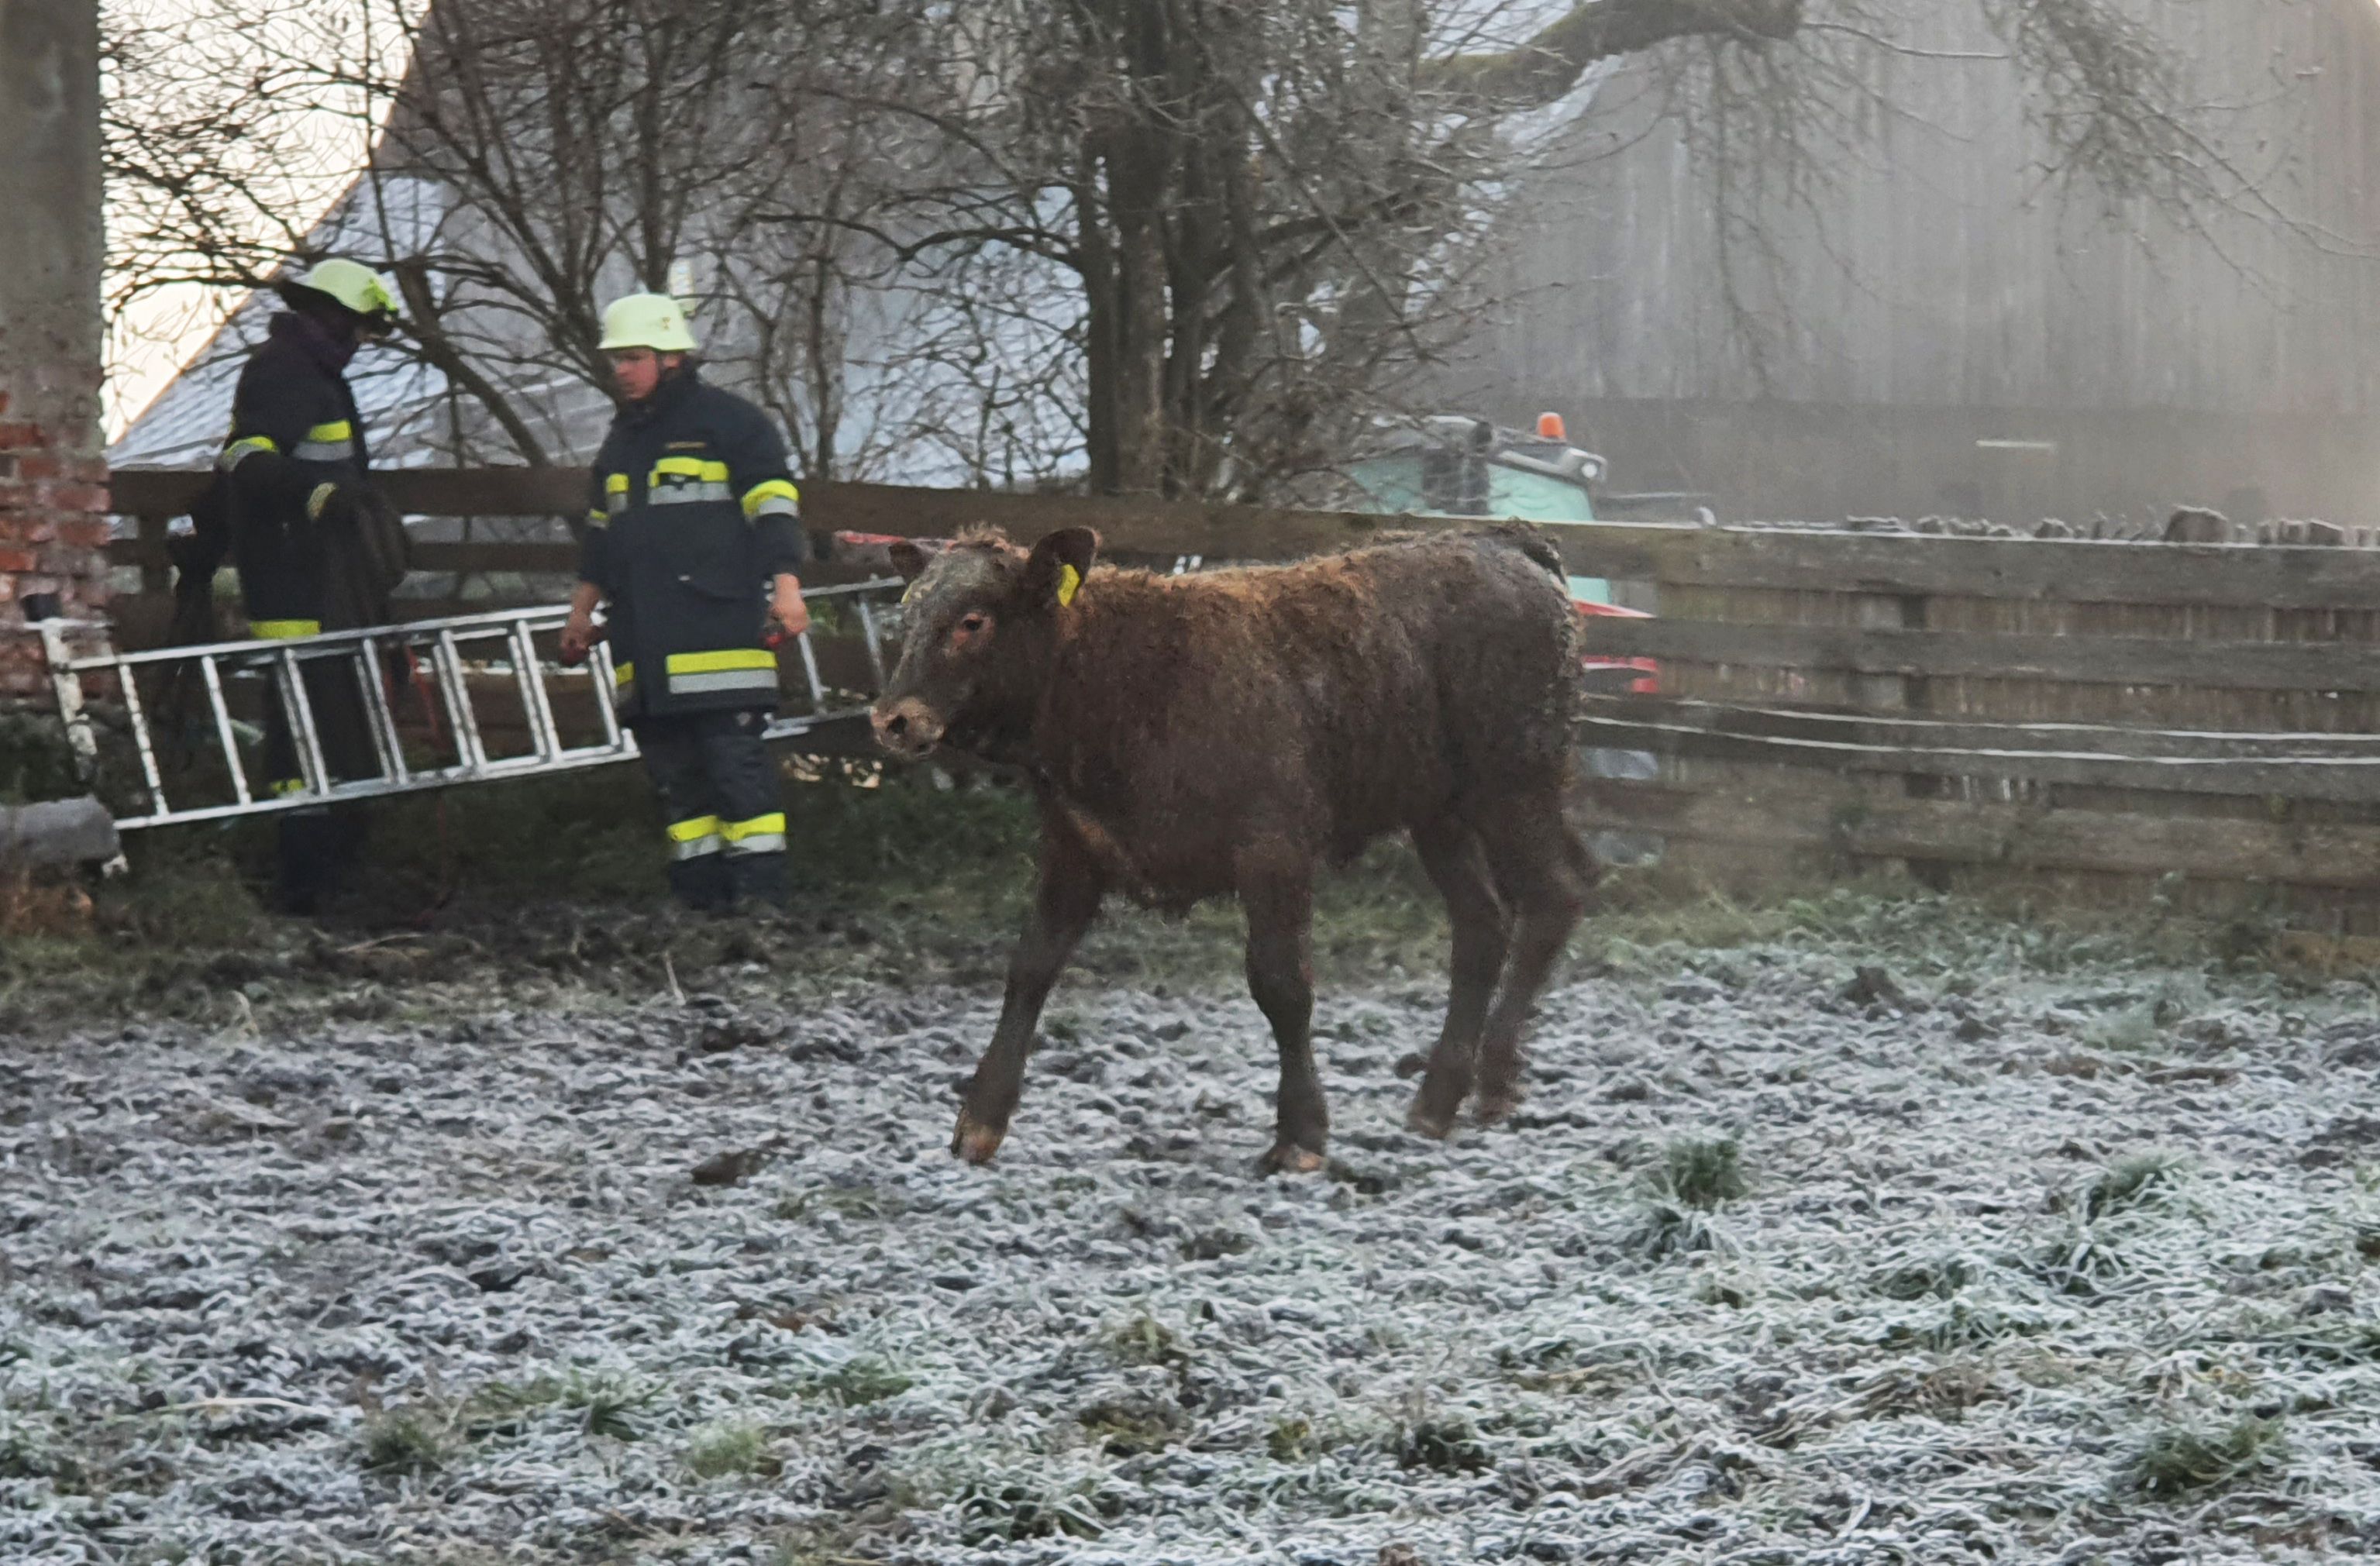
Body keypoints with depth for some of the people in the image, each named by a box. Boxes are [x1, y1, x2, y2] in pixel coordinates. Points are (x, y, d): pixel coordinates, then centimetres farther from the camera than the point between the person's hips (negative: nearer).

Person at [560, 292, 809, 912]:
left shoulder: (728, 420, 0)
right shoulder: (622, 440, 22)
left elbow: (773, 507, -5)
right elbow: (602, 532, 30)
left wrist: (785, 585, -15)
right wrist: (583, 609, 30)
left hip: (717, 625, -7)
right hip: (643, 640, 7)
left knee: (735, 760, -12)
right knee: (673, 769, 5)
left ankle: (762, 890, -11)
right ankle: (700, 891, 7)